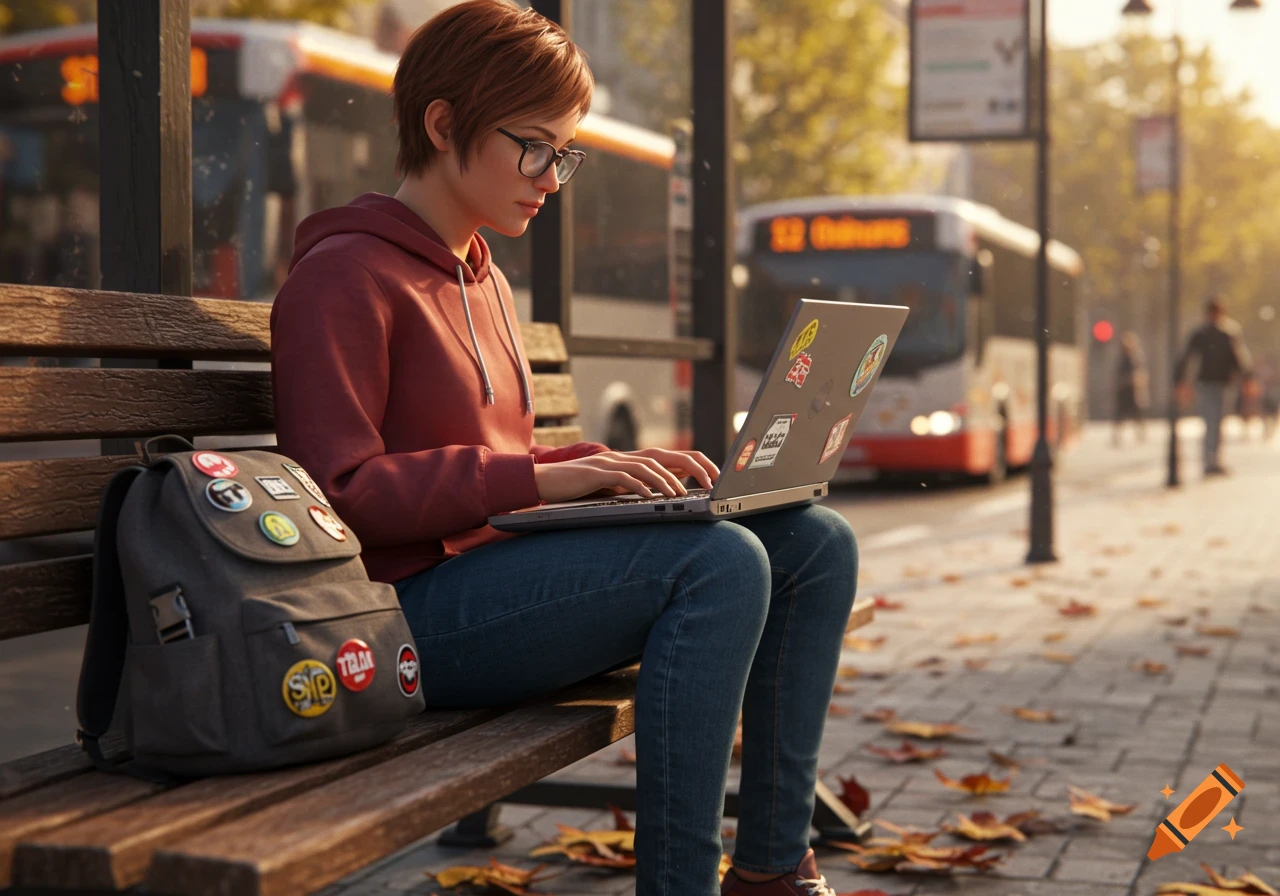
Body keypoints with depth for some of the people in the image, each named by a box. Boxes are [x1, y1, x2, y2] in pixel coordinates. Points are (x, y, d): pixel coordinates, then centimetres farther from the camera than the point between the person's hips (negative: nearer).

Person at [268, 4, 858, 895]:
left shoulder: (485, 280, 22)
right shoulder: (344, 275, -7)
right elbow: (341, 492, -15)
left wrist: (616, 466, 5)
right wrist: (540, 480, -20)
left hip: (502, 570, 9)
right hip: (411, 610, -9)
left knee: (818, 543, -1)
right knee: (722, 562, -28)